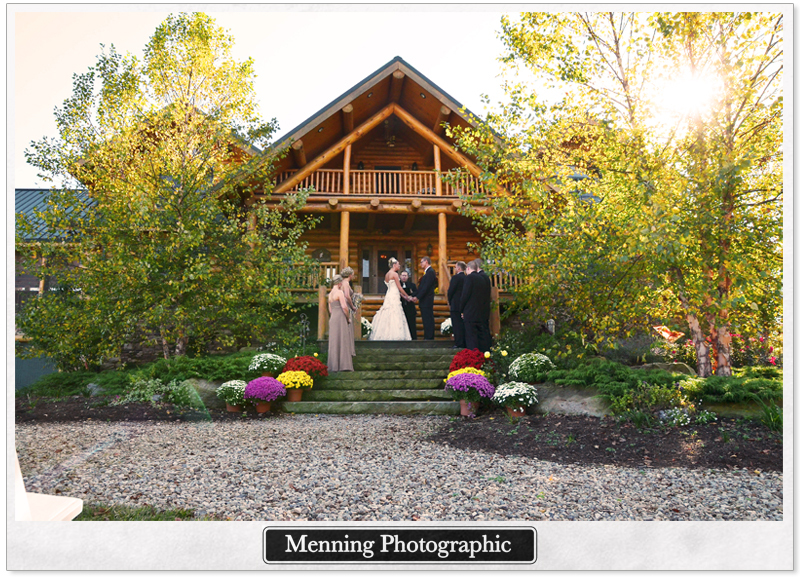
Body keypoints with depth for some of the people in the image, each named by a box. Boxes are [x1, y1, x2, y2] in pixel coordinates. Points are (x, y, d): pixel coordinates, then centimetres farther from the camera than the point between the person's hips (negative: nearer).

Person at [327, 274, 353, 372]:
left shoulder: (330, 294, 15)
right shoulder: (339, 292, -10)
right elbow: (344, 307, -17)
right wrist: (348, 318, -6)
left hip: (333, 319, 8)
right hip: (341, 318, -8)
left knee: (334, 343, 7)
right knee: (342, 341, -8)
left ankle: (333, 366, 6)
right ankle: (343, 365, -12)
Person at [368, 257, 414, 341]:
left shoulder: (387, 274, 16)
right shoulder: (394, 274, -10)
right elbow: (399, 288, -9)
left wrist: (404, 296, 21)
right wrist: (408, 296, 2)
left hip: (389, 296, 9)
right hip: (394, 298, -9)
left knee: (387, 317, 8)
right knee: (395, 317, -9)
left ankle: (385, 335, 8)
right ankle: (394, 336, -11)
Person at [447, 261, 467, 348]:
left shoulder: (455, 278, -13)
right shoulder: (467, 278, 7)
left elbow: (450, 291, -12)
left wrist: (450, 302, 4)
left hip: (456, 305, -7)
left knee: (457, 325, -4)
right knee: (464, 324, 12)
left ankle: (459, 344, -5)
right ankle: (465, 343, 15)